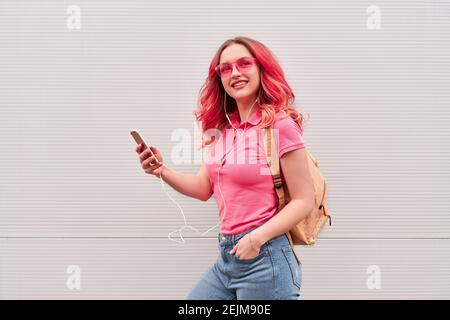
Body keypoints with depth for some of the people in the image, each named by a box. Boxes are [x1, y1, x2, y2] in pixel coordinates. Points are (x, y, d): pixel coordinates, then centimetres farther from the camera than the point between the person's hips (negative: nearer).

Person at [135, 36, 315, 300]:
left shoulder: (280, 125, -11)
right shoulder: (224, 129, 9)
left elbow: (304, 201, -12)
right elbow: (203, 188, 10)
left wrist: (257, 238, -21)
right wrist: (162, 170, -5)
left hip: (265, 257, -7)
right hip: (228, 258, 7)